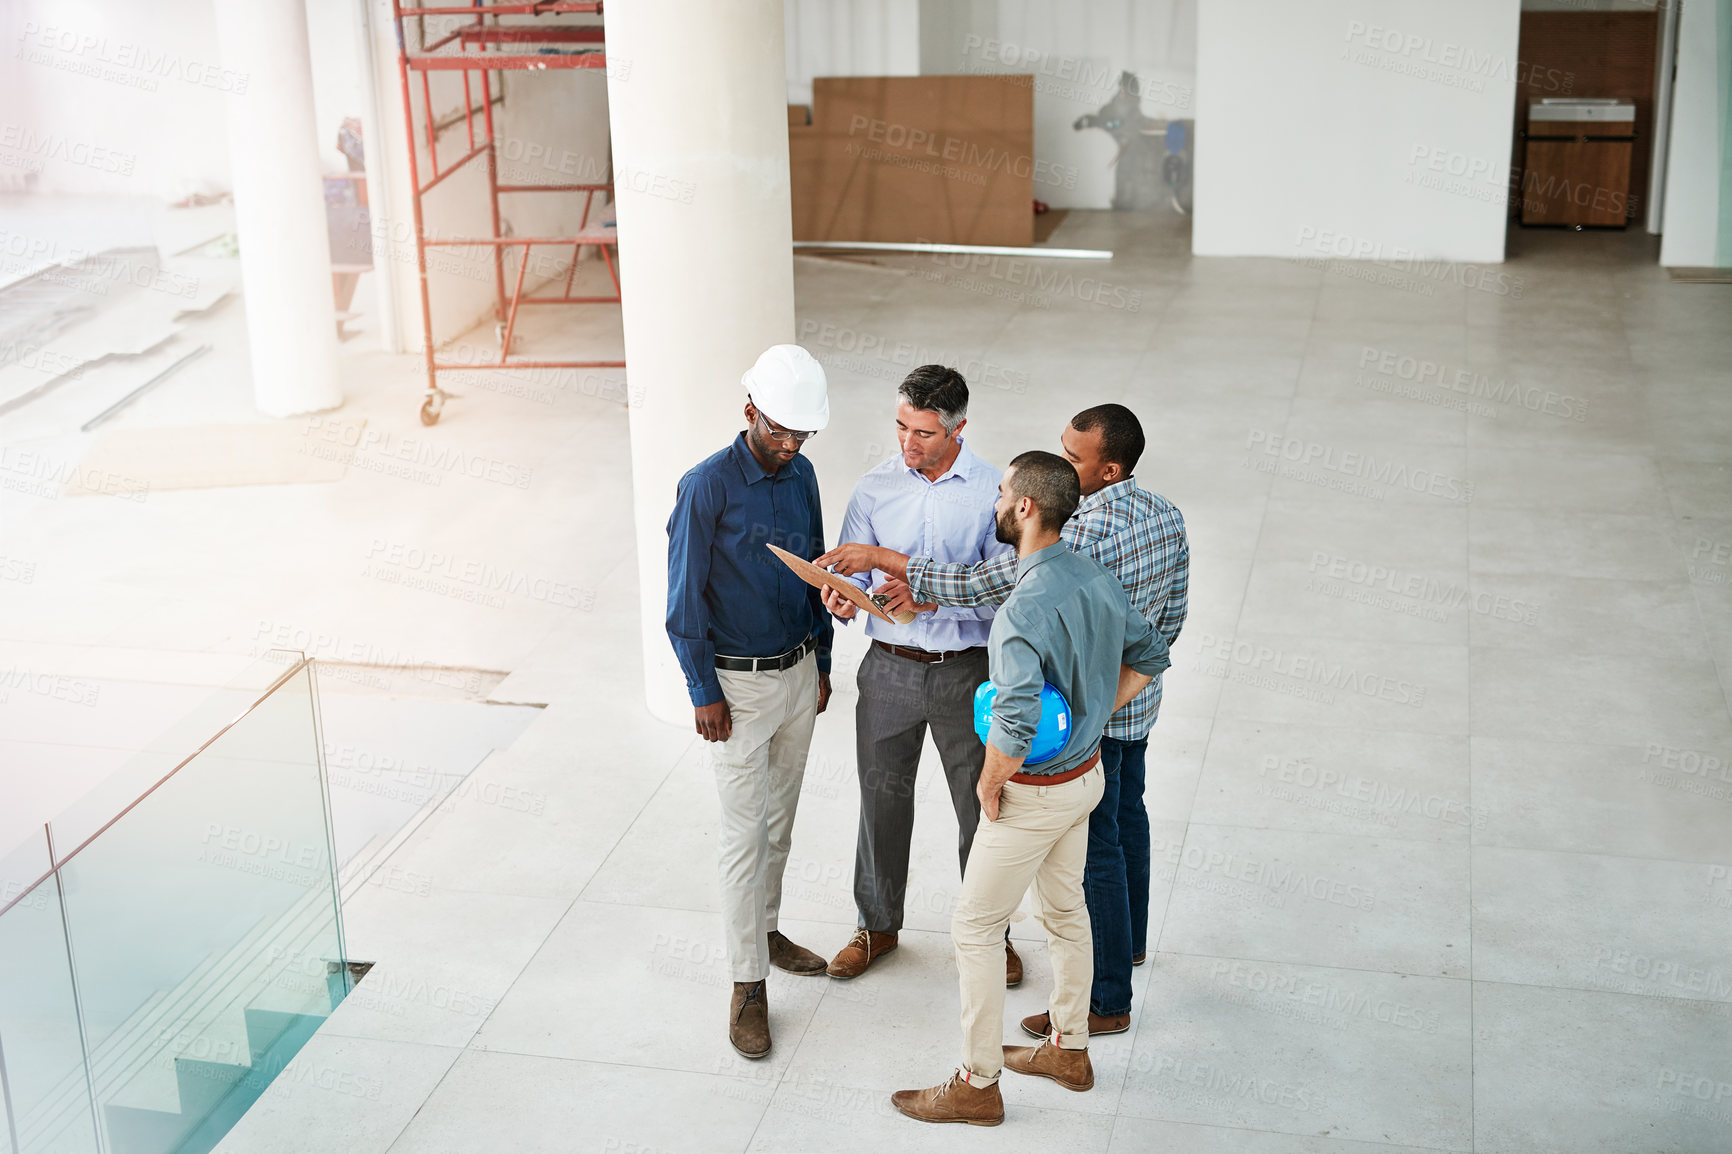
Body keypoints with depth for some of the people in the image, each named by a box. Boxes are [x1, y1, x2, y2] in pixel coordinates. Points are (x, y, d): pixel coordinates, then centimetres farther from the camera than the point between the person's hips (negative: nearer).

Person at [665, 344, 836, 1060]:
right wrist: (704, 693, -13)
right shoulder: (707, 487, -18)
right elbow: (685, 600, -14)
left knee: (780, 818, 18)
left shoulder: (801, 475, 2)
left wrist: (822, 664, 15)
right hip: (738, 684, -6)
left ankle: (765, 928, 37)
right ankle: (748, 983, 6)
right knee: (744, 834, -2)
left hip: (799, 673, 6)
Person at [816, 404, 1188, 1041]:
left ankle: (1107, 999, 15)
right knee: (1126, 813, 27)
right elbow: (1172, 614, 8)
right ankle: (1129, 940, 49)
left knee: (1093, 847, 3)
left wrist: (880, 557, -25)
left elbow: (978, 585, -31)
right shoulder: (1166, 514, -4)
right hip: (1139, 696, 9)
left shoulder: (1085, 533, -32)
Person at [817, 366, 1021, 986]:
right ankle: (878, 924, 34)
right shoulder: (874, 489, -1)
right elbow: (853, 574, 0)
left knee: (981, 807, 8)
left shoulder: (993, 492, -9)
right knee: (882, 801, 14)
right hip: (889, 668, 2)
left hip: (966, 672, -2)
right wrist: (845, 600, -23)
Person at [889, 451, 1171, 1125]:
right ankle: (1069, 1050, 41)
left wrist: (990, 785, -19)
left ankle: (978, 1086, 16)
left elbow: (1016, 723, -37)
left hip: (1034, 792, -9)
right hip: (1086, 772, 9)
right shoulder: (1097, 578, -3)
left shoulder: (1025, 608, -31)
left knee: (974, 929, 6)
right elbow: (1149, 656, 12)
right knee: (1065, 911, 24)